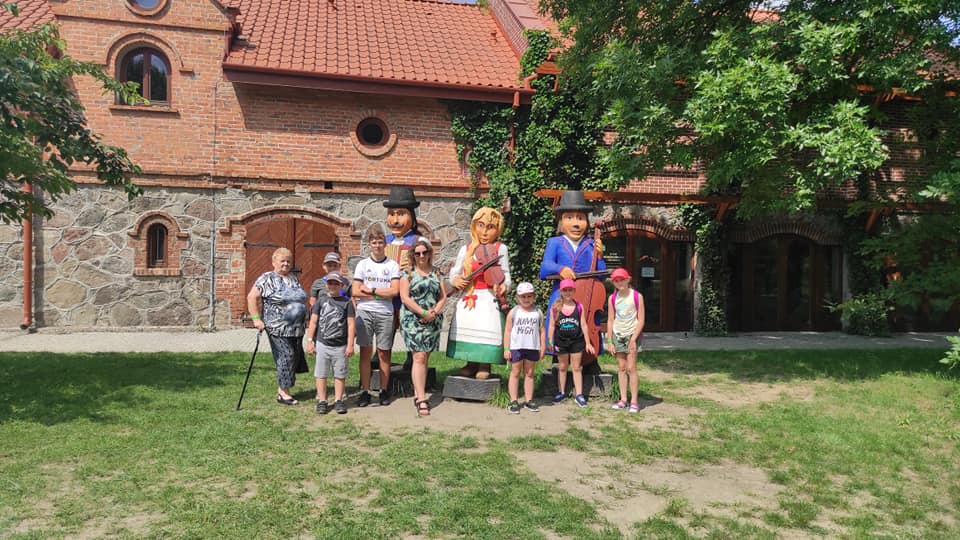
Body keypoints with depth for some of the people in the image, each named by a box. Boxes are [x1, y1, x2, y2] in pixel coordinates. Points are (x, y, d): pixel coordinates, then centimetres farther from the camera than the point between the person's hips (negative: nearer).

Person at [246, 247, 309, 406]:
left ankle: (282, 389, 19)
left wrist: (304, 317, 20)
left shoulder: (294, 279, 16)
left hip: (297, 328, 7)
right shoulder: (267, 279, -3)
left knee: (295, 357, 7)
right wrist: (256, 318, -13)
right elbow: (252, 297, -7)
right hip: (278, 328, -7)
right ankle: (283, 393, -2)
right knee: (286, 356, -11)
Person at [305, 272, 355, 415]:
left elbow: (351, 324, -2)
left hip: (340, 346, -1)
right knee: (321, 374, 7)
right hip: (322, 344, 1)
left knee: (340, 375, 8)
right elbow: (313, 322, 5)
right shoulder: (321, 301, 4)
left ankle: (338, 400, 19)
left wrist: (350, 344, -6)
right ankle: (322, 401, 16)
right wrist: (310, 341, 0)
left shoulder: (346, 302, 0)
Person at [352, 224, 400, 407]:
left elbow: (394, 291, -6)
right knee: (365, 352, 1)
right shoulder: (362, 264, 7)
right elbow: (355, 292, 0)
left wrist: (371, 290, -6)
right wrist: (381, 294, -6)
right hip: (364, 312, 1)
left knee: (383, 353, 3)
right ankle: (365, 391, 7)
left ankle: (384, 391, 13)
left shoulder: (393, 265, 5)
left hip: (385, 313, -1)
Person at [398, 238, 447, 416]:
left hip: (433, 321, 4)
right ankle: (421, 400, -12)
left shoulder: (436, 273, 13)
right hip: (413, 320, -4)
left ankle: (417, 393, 18)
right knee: (419, 357, -11)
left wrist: (434, 312, -8)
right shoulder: (407, 273, 1)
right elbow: (405, 297, -7)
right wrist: (423, 313, -14)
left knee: (425, 357, 7)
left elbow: (443, 296, 10)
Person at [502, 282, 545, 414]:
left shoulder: (538, 312, 5)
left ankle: (528, 401, 15)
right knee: (515, 373, 3)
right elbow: (507, 331, 0)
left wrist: (543, 347, 3)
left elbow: (542, 330, 7)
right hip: (516, 347, -2)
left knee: (529, 374, 9)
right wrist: (506, 349, -5)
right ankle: (513, 401, 6)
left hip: (532, 348, 2)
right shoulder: (513, 312, 0)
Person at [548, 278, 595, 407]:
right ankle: (562, 392, 23)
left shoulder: (579, 306, -2)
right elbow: (552, 326, 1)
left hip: (577, 341, 0)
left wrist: (587, 343, 2)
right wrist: (550, 342, -3)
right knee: (562, 367, 12)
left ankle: (579, 394, 10)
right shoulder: (555, 307, -2)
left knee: (577, 368, 5)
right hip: (561, 341, 0)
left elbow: (583, 325, 1)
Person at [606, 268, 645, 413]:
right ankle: (623, 399, 13)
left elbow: (641, 320, -7)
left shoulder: (637, 296, -7)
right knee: (621, 368, 7)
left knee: (631, 368, -6)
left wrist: (633, 339, -15)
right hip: (617, 334, 4)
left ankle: (634, 401, 0)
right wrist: (610, 341, 1)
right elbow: (610, 321, 6)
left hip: (632, 334, -4)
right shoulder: (612, 298, 4)